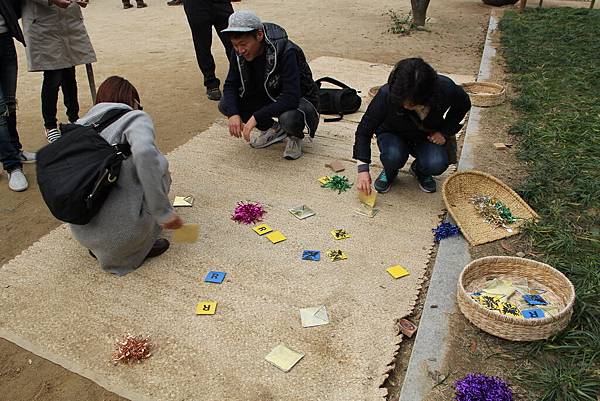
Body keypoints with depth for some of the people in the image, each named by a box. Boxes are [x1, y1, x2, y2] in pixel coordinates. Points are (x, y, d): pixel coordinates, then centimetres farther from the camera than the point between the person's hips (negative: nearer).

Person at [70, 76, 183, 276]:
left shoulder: (81, 124, 13)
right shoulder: (134, 117, -4)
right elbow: (144, 153, -26)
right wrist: (164, 212, -21)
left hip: (81, 232, 6)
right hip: (122, 230, -6)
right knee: (158, 167, 13)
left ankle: (100, 249, 19)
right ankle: (139, 248, 8)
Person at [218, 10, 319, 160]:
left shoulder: (285, 51, -31)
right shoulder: (239, 53, -12)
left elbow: (291, 98, -37)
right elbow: (230, 85, -7)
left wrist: (256, 117, -40)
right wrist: (233, 113, -27)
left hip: (298, 99, -6)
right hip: (267, 97, 7)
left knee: (289, 119, -41)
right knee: (225, 105, -11)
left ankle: (295, 136, -1)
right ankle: (273, 129, 7)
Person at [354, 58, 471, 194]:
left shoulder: (445, 89, -29)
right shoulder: (387, 94, -33)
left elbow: (464, 104, -3)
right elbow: (364, 130, -24)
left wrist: (445, 132, -12)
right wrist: (363, 169, -30)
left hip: (427, 137, 2)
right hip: (393, 135, -1)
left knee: (437, 164, -28)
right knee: (393, 156, -34)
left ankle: (420, 171, 10)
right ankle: (389, 172, 4)